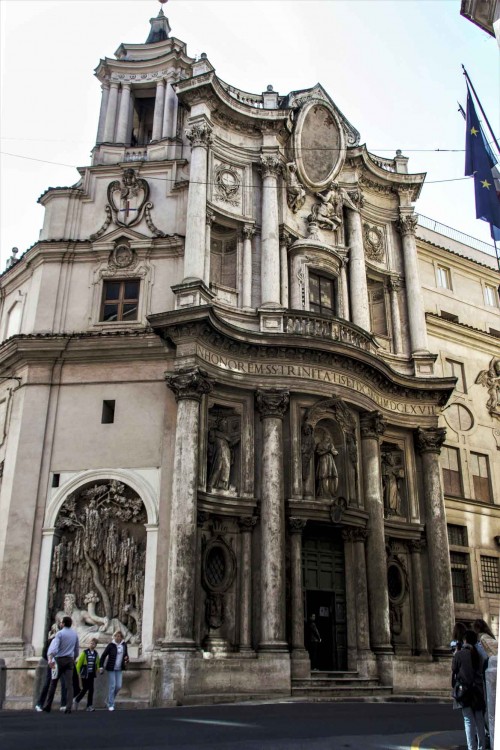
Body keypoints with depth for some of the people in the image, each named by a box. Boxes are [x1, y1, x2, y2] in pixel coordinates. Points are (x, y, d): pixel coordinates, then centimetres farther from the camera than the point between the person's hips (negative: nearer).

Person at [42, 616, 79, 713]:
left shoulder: (60, 633, -7)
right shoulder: (75, 634, 10)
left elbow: (54, 647, -21)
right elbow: (77, 648, 18)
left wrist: (50, 659, -32)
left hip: (59, 659, -3)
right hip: (70, 660, 4)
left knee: (53, 683, 9)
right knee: (69, 684, -2)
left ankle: (47, 706, 14)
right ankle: (68, 708, -11)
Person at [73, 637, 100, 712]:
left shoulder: (96, 654, 6)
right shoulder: (85, 652, -8)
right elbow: (79, 663, -7)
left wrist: (96, 672, 9)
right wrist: (78, 673, -8)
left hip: (91, 675, 4)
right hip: (85, 674, -4)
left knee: (91, 690, 0)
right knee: (85, 689, -2)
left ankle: (89, 705, 6)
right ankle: (76, 700, 21)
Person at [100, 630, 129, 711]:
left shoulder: (124, 645, 3)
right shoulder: (111, 645, -10)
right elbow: (103, 656, -5)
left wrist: (126, 660, -4)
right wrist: (101, 666, -10)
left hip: (119, 669, 4)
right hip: (111, 668, -4)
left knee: (119, 686, 3)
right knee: (112, 686, -5)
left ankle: (110, 699, 27)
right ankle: (111, 705, 6)